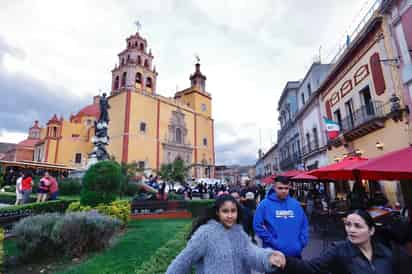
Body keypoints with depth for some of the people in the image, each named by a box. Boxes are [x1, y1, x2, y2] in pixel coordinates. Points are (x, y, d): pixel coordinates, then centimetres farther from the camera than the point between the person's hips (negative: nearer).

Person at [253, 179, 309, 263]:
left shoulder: (296, 204, 5)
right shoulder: (265, 204, -9)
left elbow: (304, 224, 11)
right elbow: (258, 226, -11)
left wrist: (302, 242, 0)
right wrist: (272, 241, -13)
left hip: (295, 252, 4)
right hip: (273, 253, -4)